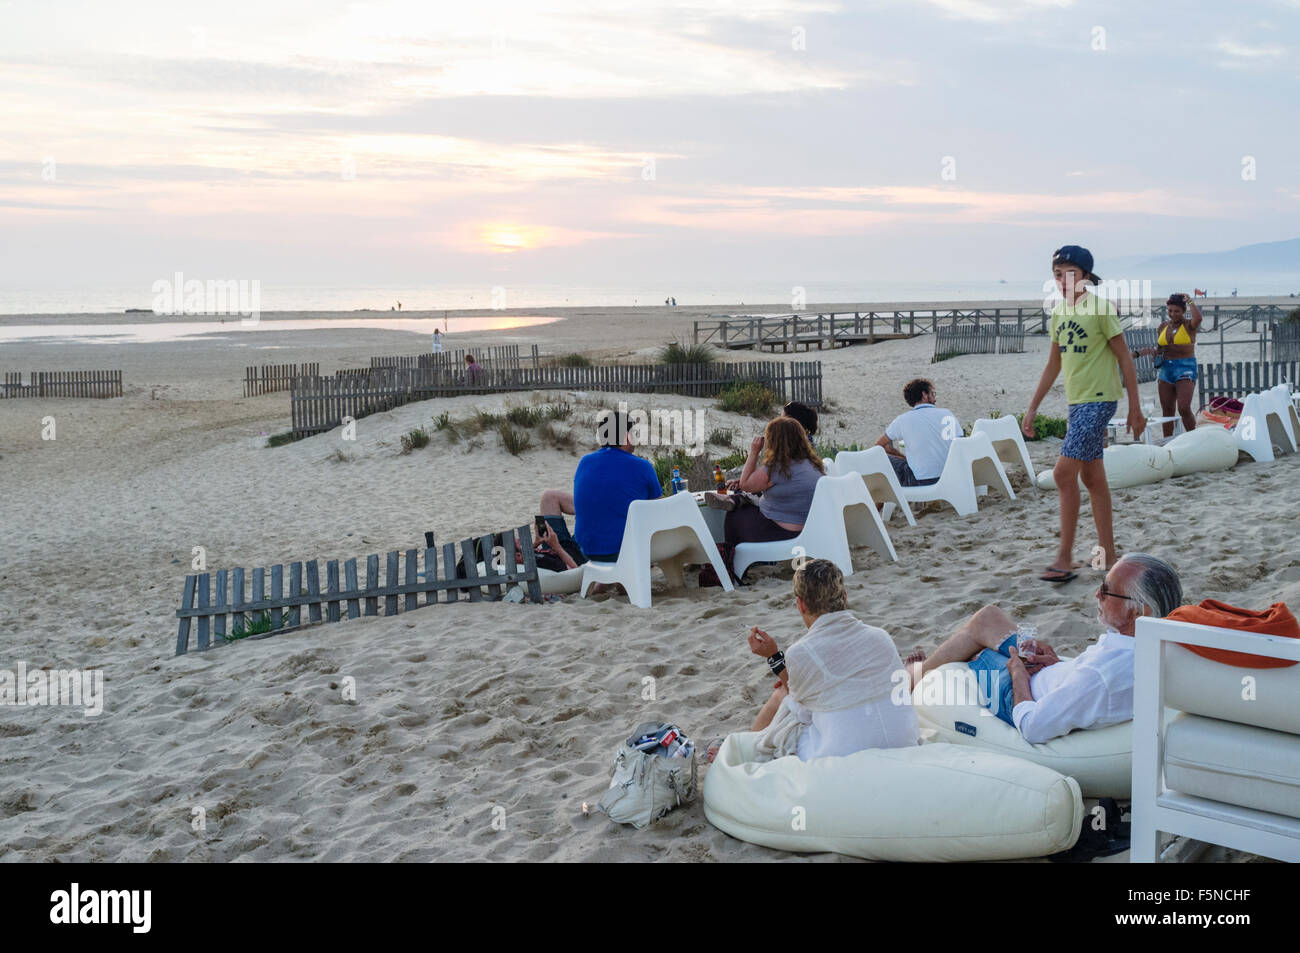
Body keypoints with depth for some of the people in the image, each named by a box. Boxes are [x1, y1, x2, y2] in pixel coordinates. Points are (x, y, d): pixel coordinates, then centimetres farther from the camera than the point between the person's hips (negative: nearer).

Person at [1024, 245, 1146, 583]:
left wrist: (1135, 408, -9)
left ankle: (1065, 558, -8)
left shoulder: (1100, 309, -11)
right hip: (1076, 402, 8)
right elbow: (1053, 364, 18)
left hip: (1099, 400, -8)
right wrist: (1033, 407, 16)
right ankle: (1108, 557, 19)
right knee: (1092, 477, 11)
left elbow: (1125, 358, -8)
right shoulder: (1059, 312, 10)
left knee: (1064, 472, -14)